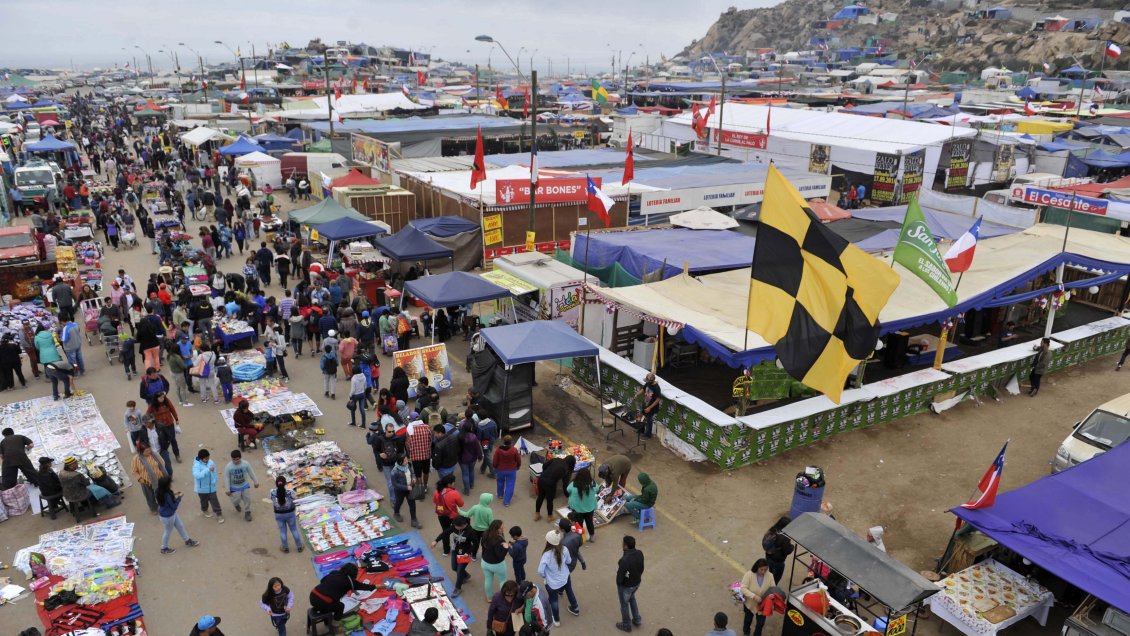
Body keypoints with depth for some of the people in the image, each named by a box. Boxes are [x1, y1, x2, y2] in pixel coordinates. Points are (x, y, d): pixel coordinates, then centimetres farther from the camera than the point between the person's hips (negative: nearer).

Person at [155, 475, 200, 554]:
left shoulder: (162, 492, -10)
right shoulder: (167, 495, -37)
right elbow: (174, 506, -25)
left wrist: (173, 495, -2)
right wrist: (179, 497, -16)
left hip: (171, 514, 9)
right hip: (167, 516, -9)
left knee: (180, 526, 23)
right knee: (168, 531, 16)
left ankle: (187, 540, 41)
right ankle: (164, 548, 39)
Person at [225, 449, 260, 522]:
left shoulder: (246, 464, -19)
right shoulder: (228, 467, -24)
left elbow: (251, 473, -5)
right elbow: (227, 478, -14)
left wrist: (256, 482, 4)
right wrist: (228, 490, -9)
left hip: (245, 486, 1)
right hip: (234, 488, -1)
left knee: (247, 499, 8)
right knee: (236, 500, 8)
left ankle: (247, 512, 30)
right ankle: (237, 505, 46)